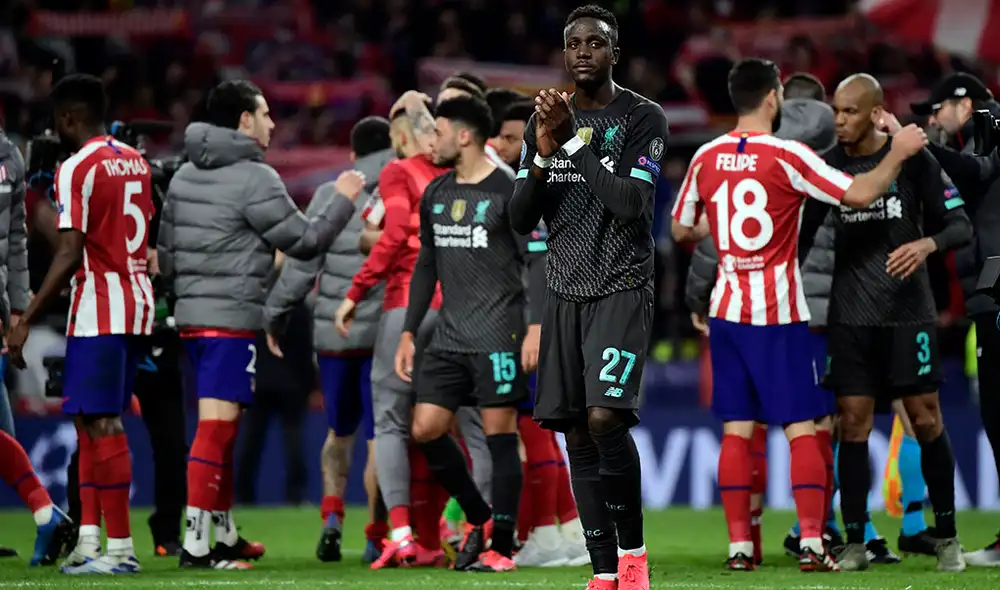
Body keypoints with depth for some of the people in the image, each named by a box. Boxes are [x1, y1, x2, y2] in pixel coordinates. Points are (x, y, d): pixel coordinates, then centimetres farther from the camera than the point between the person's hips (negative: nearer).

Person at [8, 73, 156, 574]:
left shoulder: (76, 169, -12)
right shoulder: (135, 162, 13)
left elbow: (70, 255, -18)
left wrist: (26, 321, -16)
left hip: (99, 310, -8)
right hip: (138, 304, 8)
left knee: (102, 425, -5)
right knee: (93, 422, 13)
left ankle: (121, 547, -6)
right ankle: (90, 539, 11)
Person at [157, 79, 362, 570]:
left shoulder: (185, 176, 13)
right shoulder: (255, 179, -11)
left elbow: (165, 251, 17)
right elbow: (305, 240, -6)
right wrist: (345, 200, 6)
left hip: (191, 314, 9)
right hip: (232, 318, -9)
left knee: (221, 428, 17)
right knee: (217, 425, -10)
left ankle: (226, 535, 25)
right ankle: (195, 543, -15)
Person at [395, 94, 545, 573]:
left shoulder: (508, 192, -7)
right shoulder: (435, 196, 13)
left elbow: (536, 261, -9)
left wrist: (536, 326, -17)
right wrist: (408, 333, 17)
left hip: (497, 334, -7)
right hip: (450, 333, 7)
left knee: (499, 434, -4)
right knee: (425, 430, 0)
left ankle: (502, 546, 3)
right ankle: (479, 518, 17)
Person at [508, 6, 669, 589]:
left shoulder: (644, 118, -6)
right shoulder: (548, 120, 9)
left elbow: (634, 206, -18)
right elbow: (521, 219, 6)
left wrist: (575, 142, -19)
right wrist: (544, 155, -10)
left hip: (623, 287, -5)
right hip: (565, 292, 5)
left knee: (605, 417, -21)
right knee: (576, 434, 0)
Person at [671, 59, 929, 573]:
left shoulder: (706, 158, 4)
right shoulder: (786, 156, -10)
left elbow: (681, 229, 15)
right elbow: (858, 194, -15)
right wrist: (898, 153, -1)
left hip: (727, 310, 4)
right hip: (779, 314, -4)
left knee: (737, 429, 6)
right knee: (801, 427, -1)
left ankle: (739, 545, 3)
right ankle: (812, 543, -9)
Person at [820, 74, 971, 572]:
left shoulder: (914, 159, -4)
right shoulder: (827, 165, 2)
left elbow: (960, 224, -4)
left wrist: (927, 243, -22)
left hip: (907, 311, -2)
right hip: (851, 317, 2)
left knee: (926, 419, -1)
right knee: (853, 422, -1)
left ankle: (947, 537, 10)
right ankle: (855, 543, 4)